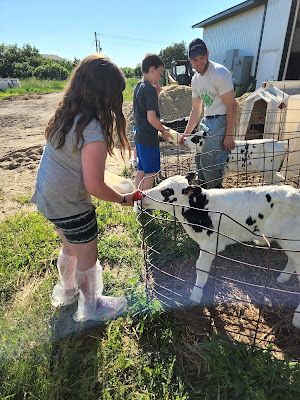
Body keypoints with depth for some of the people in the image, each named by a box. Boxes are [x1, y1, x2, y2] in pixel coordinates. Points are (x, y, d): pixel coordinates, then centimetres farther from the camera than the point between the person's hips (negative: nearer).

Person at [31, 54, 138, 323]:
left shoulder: (64, 115, 0)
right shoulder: (92, 130, -28)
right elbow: (95, 187, -27)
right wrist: (124, 199, -10)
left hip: (48, 197, 9)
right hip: (70, 207, -9)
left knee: (70, 247, 29)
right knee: (88, 259, 14)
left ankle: (67, 291, 54)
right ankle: (92, 307, 39)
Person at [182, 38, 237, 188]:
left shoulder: (220, 73, -16)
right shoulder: (195, 79, 9)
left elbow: (231, 106, -17)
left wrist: (229, 135, -20)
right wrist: (186, 133, 8)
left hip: (221, 121, -8)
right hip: (206, 121, 9)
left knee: (210, 163, -14)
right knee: (199, 157, 16)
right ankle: (204, 189, 34)